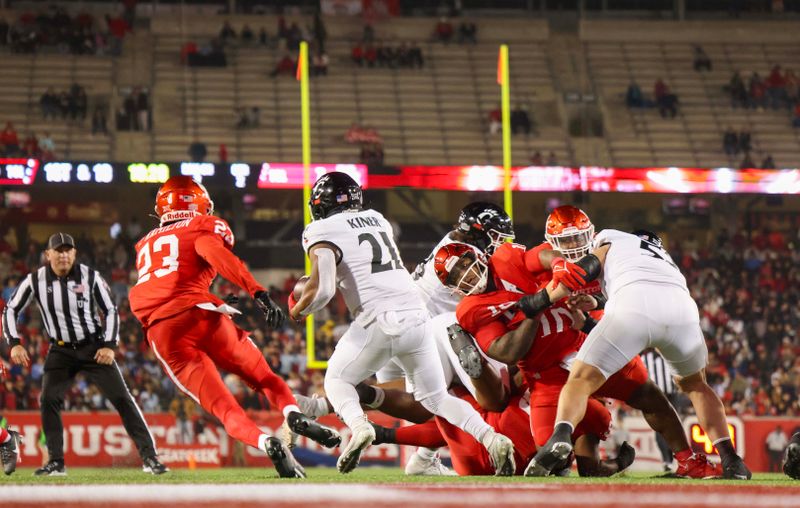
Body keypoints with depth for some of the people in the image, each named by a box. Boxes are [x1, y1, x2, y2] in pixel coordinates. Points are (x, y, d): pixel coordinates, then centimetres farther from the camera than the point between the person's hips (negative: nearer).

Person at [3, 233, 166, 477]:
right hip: (61, 350, 2)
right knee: (49, 399, -11)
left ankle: (149, 456, -6)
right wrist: (15, 343, -10)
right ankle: (56, 463, 0)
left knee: (121, 397, -8)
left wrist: (109, 345, -12)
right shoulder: (35, 280, -8)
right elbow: (11, 310, 2)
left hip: (94, 347, -2)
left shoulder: (90, 276, -12)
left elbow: (111, 310, -2)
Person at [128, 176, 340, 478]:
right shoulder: (202, 229, 13)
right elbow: (218, 256, -9)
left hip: (161, 334, 3)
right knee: (264, 377, 15)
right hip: (199, 315, -3)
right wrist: (258, 292, -22)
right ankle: (293, 414, -14)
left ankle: (265, 442, -31)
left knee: (222, 407, -4)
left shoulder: (145, 245, 28)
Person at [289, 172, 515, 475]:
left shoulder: (323, 232, -1)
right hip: (417, 317, 6)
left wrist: (298, 310, 7)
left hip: (380, 321, -6)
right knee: (436, 397, 16)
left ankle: (359, 426, -13)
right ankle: (492, 438, -7)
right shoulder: (376, 220, 21)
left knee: (337, 380, 17)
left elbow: (322, 290, -13)